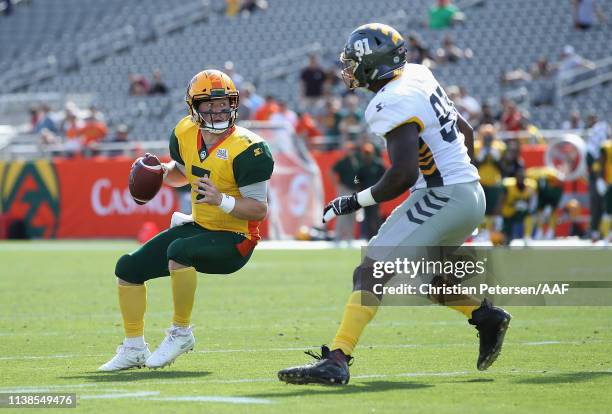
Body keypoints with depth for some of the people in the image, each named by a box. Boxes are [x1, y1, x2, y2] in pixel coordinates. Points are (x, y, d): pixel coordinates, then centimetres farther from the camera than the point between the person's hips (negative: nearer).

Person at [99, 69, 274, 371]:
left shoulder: (245, 149, -22)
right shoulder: (185, 134, -1)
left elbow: (259, 210, -21)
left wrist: (222, 201, -36)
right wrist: (161, 170, 0)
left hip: (234, 240, -8)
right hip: (199, 227, 8)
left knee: (179, 251, -36)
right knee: (128, 267, 4)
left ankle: (181, 333, -17)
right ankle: (134, 349, 17)